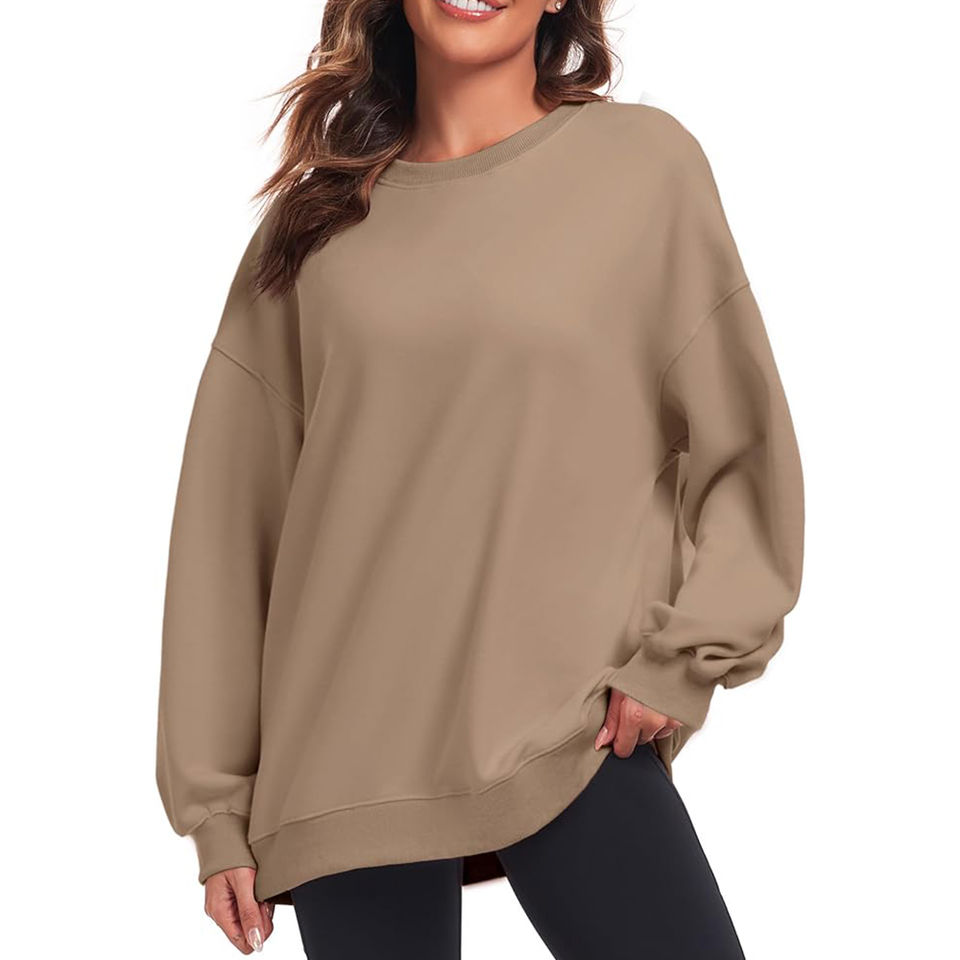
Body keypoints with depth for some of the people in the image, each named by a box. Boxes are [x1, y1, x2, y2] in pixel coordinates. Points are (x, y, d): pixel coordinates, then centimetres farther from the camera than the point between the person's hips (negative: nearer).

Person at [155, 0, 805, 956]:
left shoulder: (644, 160, 2)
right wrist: (218, 803, 7)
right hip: (345, 759, 2)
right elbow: (231, 513, 8)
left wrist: (682, 658, -6)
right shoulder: (315, 217, 8)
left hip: (573, 735, -1)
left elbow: (744, 451, 5)